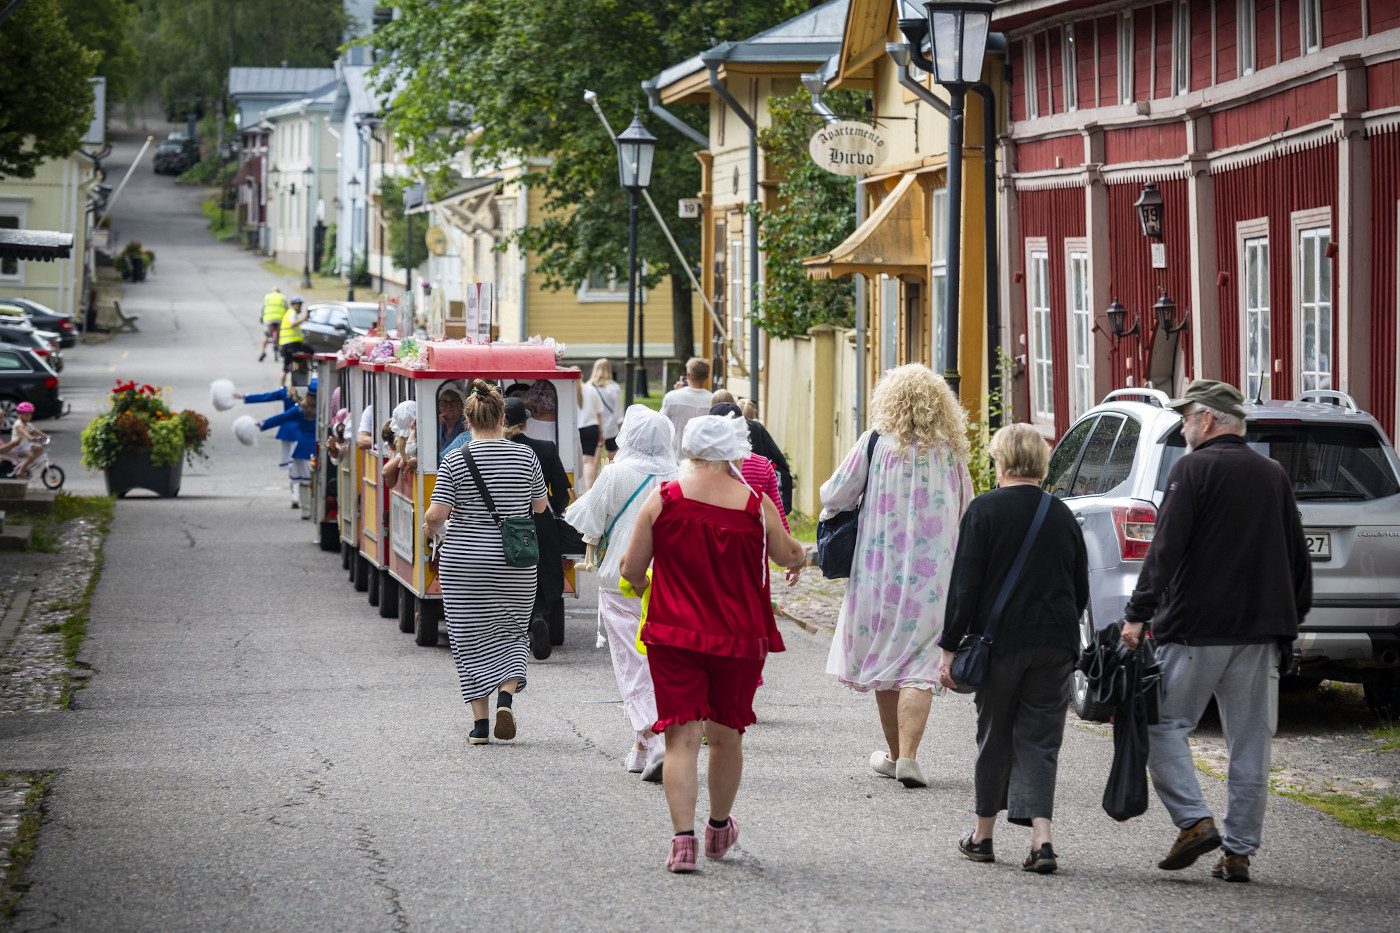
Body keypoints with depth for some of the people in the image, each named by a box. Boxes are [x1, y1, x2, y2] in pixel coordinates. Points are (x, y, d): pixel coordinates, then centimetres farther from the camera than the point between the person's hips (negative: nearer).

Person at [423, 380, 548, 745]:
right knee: (511, 632, 16)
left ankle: (480, 721, 6)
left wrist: (430, 529, 10)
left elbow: (436, 514, -12)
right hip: (515, 561, 2)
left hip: (465, 562, -2)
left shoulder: (455, 462, -10)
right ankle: (506, 697, -7)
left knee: (470, 639, 7)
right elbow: (540, 506, 7)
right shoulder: (525, 456, -3)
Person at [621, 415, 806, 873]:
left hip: (673, 636, -1)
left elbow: (632, 570, -2)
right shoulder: (756, 505, -4)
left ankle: (682, 840, -16)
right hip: (738, 639, 1)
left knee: (682, 737, -3)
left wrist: (639, 580, 23)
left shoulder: (662, 500, -6)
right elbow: (789, 557, 14)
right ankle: (719, 828, 35)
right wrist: (803, 554, 38)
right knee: (726, 734, 18)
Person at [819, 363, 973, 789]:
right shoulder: (951, 452, 0)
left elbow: (834, 497, -3)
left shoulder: (876, 444, -7)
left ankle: (895, 754, 23)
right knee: (919, 666, -1)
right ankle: (908, 757, -15)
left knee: (884, 659, 14)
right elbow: (966, 514, 10)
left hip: (880, 572, -1)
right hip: (933, 578, 1)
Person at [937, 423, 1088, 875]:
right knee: (1039, 739, 4)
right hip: (1055, 645, 3)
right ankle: (1041, 838, -11)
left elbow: (965, 585, -10)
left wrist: (949, 648, -7)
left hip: (1001, 640, -3)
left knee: (995, 736, 11)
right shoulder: (1062, 516, 8)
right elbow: (1081, 590, 14)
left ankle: (983, 834, 22)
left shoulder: (985, 511, -7)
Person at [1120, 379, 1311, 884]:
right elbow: (1298, 558, 18)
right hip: (1261, 633, 6)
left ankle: (1194, 821, -10)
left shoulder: (1194, 470, -7)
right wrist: (1292, 618, 26)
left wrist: (1138, 613, -12)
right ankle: (1239, 850, 6)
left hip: (1195, 628, -6)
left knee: (1163, 724, 4)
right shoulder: (1274, 475, 13)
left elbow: (1166, 549, -14)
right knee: (1250, 742, 6)